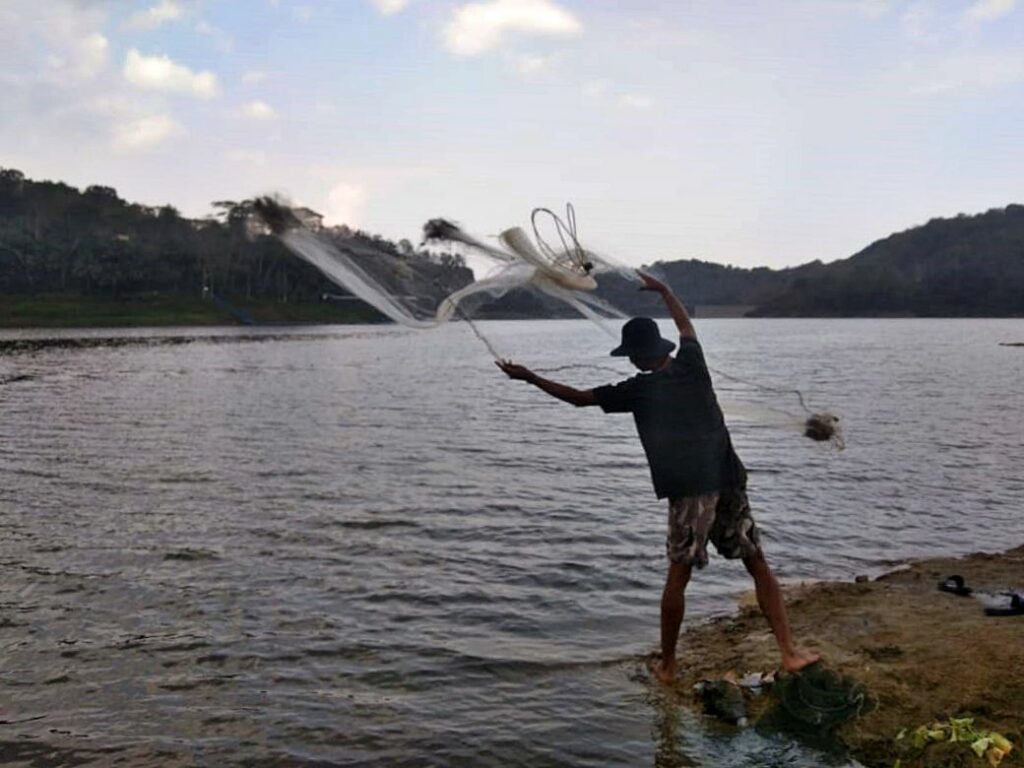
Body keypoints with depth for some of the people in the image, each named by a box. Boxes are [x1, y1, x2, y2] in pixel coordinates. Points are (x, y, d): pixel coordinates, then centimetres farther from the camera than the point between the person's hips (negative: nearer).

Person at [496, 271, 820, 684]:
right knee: (758, 566, 12)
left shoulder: (639, 390, -5)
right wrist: (663, 290, 41)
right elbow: (687, 327, 28)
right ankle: (790, 652, 11)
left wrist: (529, 377, 10)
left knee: (677, 578, 6)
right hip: (727, 483, 4)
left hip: (688, 491, -3)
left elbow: (578, 397, 1)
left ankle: (667, 665, 16)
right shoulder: (692, 364, 5)